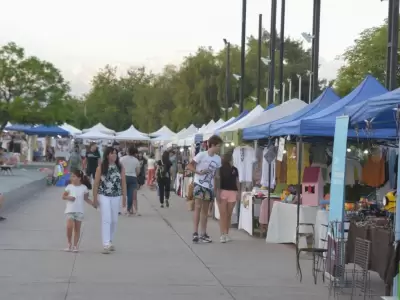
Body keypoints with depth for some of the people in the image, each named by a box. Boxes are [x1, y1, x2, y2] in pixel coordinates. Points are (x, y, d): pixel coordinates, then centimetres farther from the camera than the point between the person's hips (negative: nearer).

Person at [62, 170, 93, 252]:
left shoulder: (84, 188, -1)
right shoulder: (69, 187, -1)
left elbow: (86, 198, 9)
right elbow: (63, 196, 6)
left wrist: (93, 204, -3)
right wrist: (69, 197, -15)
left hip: (79, 211, 1)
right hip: (70, 210, -1)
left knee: (77, 229, 5)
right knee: (69, 227, -14)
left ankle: (75, 246, 13)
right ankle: (69, 244, 5)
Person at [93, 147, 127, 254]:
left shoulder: (120, 168, 3)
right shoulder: (101, 167, -5)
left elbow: (123, 183, 5)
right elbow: (96, 183, -3)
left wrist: (124, 197, 1)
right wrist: (95, 198, -4)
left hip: (116, 197, 3)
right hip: (103, 196, -3)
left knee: (114, 220, 10)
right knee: (106, 219, -11)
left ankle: (110, 242, 25)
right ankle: (106, 244, -13)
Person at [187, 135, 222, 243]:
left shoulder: (218, 159, 7)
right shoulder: (202, 155, -11)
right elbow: (189, 166, -10)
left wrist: (215, 188, 9)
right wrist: (199, 172, -24)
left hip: (209, 186, 6)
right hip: (199, 184, -6)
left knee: (205, 210, 10)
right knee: (198, 207, -15)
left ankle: (203, 234, 15)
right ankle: (195, 233, -15)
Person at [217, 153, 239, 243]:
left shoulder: (234, 170, 10)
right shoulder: (220, 169, 0)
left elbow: (237, 182, 14)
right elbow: (217, 181, -2)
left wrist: (238, 193, 6)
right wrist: (217, 193, -10)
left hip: (232, 193, 3)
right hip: (222, 192, -3)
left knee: (229, 215, 7)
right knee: (223, 214, -7)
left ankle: (226, 234, 14)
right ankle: (223, 234, -9)